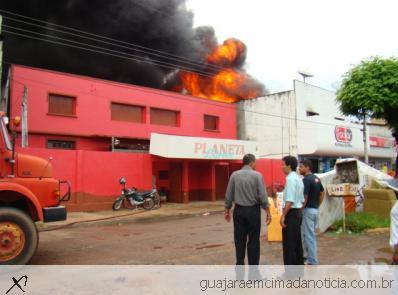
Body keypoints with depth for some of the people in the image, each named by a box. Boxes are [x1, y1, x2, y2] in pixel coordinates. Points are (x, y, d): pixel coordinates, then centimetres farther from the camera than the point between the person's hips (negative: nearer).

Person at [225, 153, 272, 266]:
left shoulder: (234, 175, 0)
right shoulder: (257, 175, -8)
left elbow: (228, 195, 2)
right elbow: (262, 196, -10)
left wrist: (227, 210, 12)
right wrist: (268, 213, -2)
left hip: (239, 210, 3)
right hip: (253, 211, -2)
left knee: (239, 240, 9)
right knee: (253, 240, 6)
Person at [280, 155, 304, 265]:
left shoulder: (290, 179, -16)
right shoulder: (298, 178, 14)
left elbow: (290, 200, -23)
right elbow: (302, 200, 18)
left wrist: (283, 215, -20)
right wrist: (298, 212, 21)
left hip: (291, 212, -10)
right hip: (298, 212, 10)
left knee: (289, 243, -3)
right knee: (297, 241, 15)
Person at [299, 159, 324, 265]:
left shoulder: (306, 180, -19)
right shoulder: (316, 179, 11)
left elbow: (304, 198, -22)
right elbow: (322, 194, 18)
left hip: (308, 210, -10)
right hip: (315, 210, 10)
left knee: (308, 236, -1)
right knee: (312, 236, 17)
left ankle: (312, 262, 6)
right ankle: (312, 259, 25)